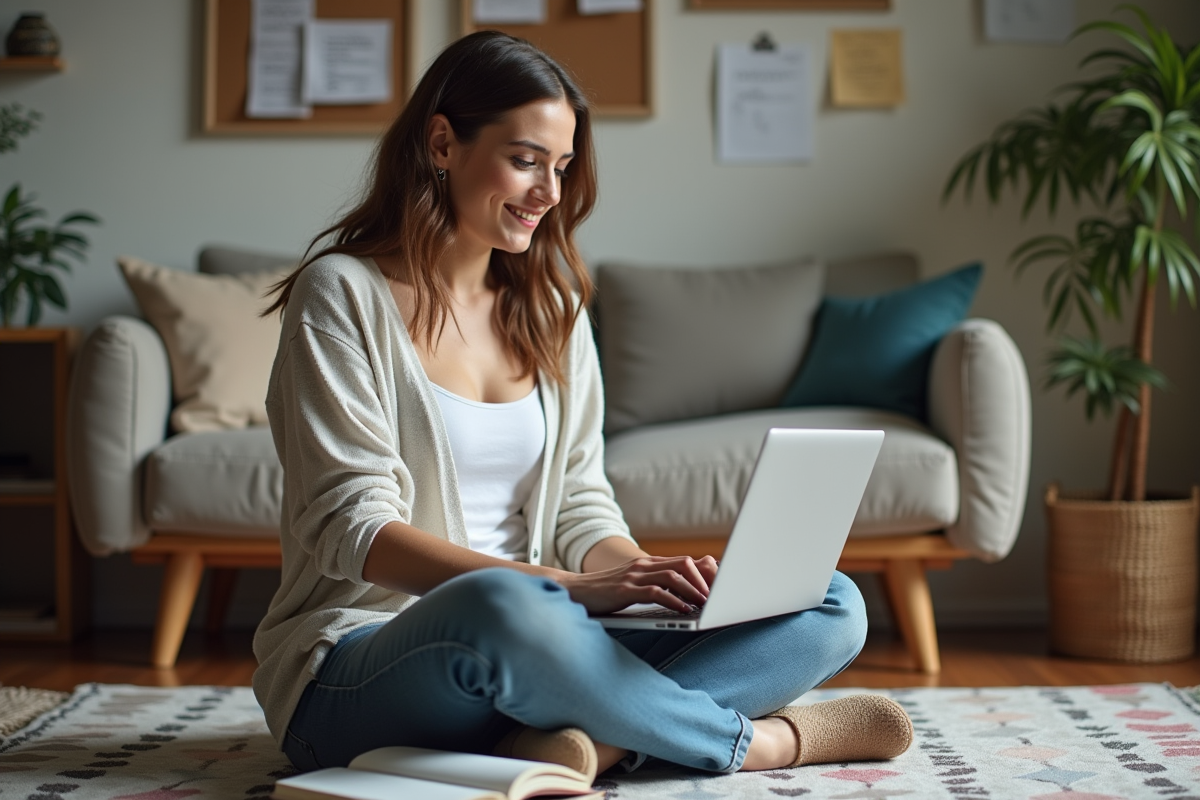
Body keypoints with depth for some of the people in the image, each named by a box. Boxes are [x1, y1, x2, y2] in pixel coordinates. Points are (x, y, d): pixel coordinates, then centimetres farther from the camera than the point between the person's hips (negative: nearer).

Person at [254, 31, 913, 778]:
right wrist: (566, 586, -26)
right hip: (353, 670, -6)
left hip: (523, 660, 6)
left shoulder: (550, 308, 15)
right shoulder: (342, 294, -4)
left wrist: (650, 576, -12)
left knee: (832, 605, -9)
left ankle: (593, 739, -31)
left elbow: (582, 512, 12)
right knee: (502, 605, -41)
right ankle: (752, 740, -17)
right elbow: (350, 527, -14)